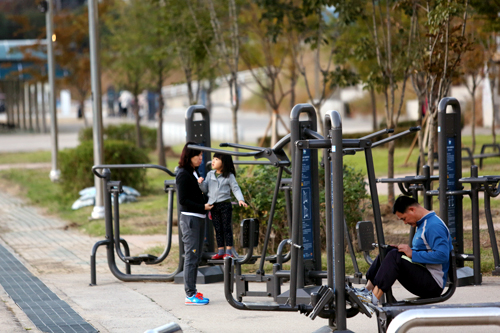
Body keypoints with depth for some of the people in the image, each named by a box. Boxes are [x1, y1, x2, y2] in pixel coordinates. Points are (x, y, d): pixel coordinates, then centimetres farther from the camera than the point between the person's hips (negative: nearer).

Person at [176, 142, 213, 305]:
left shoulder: (195, 173, 15)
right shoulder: (183, 175, -11)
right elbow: (183, 200, -14)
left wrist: (207, 206, 7)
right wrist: (202, 207, -17)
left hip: (199, 218, 9)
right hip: (189, 218, -9)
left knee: (196, 257, 9)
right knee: (191, 256, -9)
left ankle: (192, 292, 13)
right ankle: (190, 294, -9)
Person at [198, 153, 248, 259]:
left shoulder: (229, 176, -3)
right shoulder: (210, 174, 9)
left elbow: (235, 188, -3)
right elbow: (205, 189, 11)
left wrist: (240, 200, -17)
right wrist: (201, 183, -9)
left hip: (225, 204, -4)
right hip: (213, 205, 4)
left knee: (227, 228, -3)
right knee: (218, 229, 8)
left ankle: (229, 251, -1)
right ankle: (220, 251, 12)